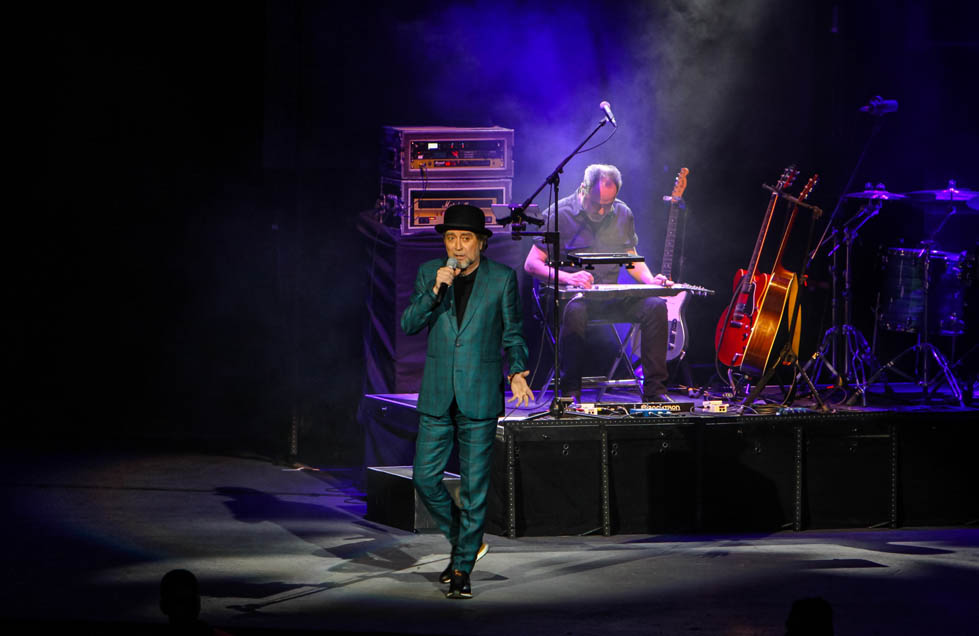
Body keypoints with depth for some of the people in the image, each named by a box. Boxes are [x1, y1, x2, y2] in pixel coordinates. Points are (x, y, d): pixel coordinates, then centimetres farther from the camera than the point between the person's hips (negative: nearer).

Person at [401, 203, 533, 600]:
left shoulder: (502, 278, -1)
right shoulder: (429, 272, 4)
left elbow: (512, 332, 6)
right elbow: (409, 324, -2)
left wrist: (517, 371, -9)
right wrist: (435, 289, -16)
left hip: (479, 397, -3)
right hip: (437, 396, 3)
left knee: (474, 486, -1)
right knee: (425, 478, 2)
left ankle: (462, 570, 7)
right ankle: (464, 541, 25)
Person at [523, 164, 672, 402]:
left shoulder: (623, 215, 9)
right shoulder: (558, 214, -6)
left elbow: (632, 259, 19)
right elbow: (531, 264, -7)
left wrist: (650, 280, -3)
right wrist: (567, 277, -24)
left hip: (611, 297, 4)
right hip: (568, 294, -4)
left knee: (656, 306, -21)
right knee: (575, 310, -40)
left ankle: (654, 391, -18)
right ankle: (570, 393, -30)